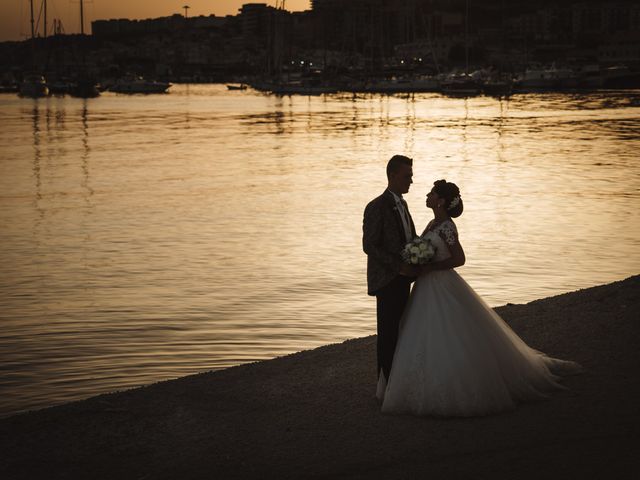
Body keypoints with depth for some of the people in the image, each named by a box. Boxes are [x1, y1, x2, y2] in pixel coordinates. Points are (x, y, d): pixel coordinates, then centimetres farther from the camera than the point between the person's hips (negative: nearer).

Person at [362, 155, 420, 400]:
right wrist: (400, 266, -20)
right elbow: (369, 246, -17)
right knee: (388, 333, -4)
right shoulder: (377, 207, -12)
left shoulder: (402, 204, 14)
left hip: (402, 279, 8)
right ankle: (386, 386, 3)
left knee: (397, 332, 11)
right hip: (387, 280, -8)